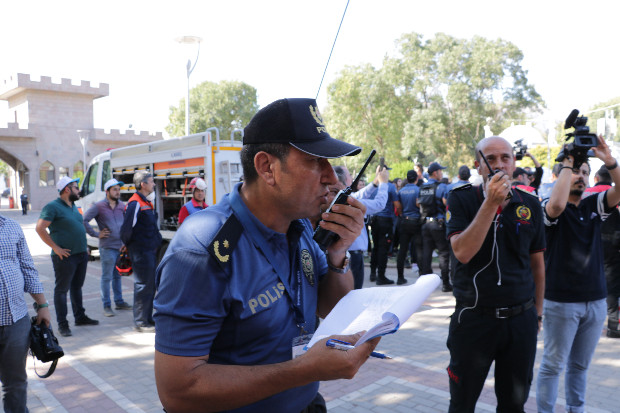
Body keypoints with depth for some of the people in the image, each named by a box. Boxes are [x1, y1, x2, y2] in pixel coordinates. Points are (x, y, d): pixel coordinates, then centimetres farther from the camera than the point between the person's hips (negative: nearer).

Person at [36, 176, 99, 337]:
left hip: (81, 254, 8)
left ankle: (80, 316, 29)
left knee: (77, 286, 18)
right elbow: (40, 228, -18)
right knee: (62, 289, 0)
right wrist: (56, 248, -19)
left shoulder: (73, 206, 15)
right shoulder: (53, 207, -11)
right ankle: (62, 324, 6)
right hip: (65, 256, -8)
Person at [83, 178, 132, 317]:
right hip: (107, 247, -5)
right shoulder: (99, 206, -6)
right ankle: (106, 306, 8)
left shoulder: (122, 205, 10)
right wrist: (96, 234, -9)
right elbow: (84, 221, -9)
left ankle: (119, 302, 26)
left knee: (118, 276, 16)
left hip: (121, 247, 5)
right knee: (107, 277, 0)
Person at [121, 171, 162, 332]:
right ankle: (140, 323, 7)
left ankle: (148, 319, 27)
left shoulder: (147, 202, 15)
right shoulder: (135, 203, -16)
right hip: (141, 252, -10)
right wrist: (129, 245, -5)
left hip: (151, 250, 10)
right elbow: (126, 228, -19)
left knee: (151, 285, 15)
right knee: (143, 286, -3)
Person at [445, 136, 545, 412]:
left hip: (521, 319, 3)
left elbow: (537, 263, 12)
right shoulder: (461, 199, -6)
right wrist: (491, 203, -24)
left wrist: (537, 312, 15)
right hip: (473, 317, -3)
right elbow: (462, 252, -21)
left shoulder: (530, 204, 4)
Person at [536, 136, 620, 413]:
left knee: (580, 365, 16)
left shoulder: (593, 206, 7)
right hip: (561, 301, -5)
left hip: (596, 300, 5)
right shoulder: (550, 208, -7)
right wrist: (567, 163, -22)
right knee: (553, 364, 3)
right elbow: (557, 205, -31)